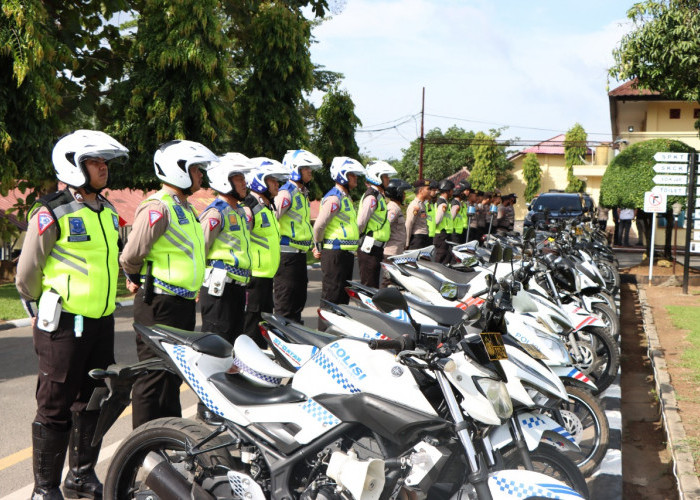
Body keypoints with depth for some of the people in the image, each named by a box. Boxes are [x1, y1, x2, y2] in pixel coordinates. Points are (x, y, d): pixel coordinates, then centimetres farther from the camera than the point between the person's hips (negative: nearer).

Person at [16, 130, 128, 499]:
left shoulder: (107, 211, 11)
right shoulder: (51, 214, -12)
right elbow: (27, 274, -6)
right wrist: (42, 312, 6)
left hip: (102, 321, 7)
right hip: (64, 326, -7)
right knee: (56, 408, -1)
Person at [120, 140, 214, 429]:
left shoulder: (184, 207, 16)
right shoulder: (158, 207, -17)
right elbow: (131, 255, -21)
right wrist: (137, 280, -1)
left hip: (182, 304, 10)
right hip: (159, 305, -10)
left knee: (174, 373, 19)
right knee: (154, 376, -2)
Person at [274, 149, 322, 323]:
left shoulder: (302, 193, 18)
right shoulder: (286, 192, -13)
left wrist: (314, 243, 25)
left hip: (300, 253, 10)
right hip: (287, 254, -10)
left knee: (299, 298, 15)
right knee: (285, 301, -5)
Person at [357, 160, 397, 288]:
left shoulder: (379, 196, 19)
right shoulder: (371, 197, -15)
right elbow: (360, 222, -18)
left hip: (376, 248, 10)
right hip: (369, 248, -10)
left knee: (373, 286, 14)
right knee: (369, 286, -8)